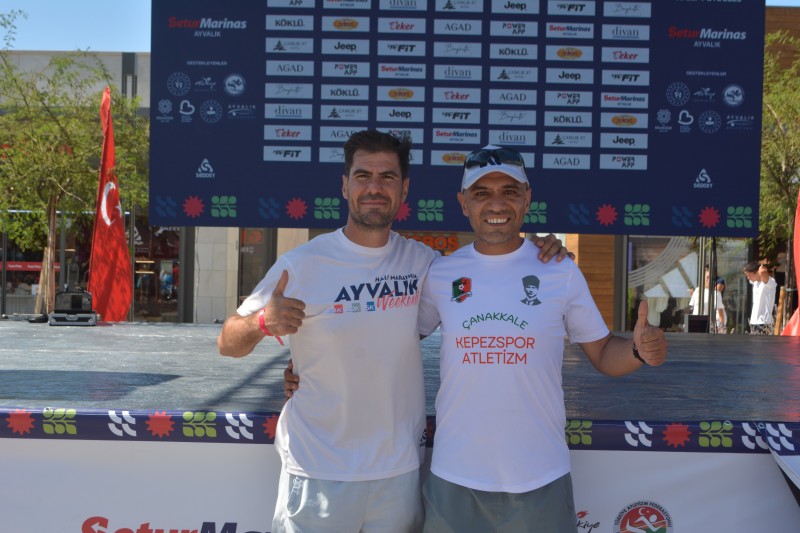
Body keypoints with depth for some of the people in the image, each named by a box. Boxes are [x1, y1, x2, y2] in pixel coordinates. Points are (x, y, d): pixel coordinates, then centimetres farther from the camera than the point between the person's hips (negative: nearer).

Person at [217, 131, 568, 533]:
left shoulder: (423, 262, -1)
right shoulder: (301, 265, -10)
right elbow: (228, 344, -4)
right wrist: (263, 322, -27)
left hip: (402, 471, 3)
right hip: (319, 475, -3)